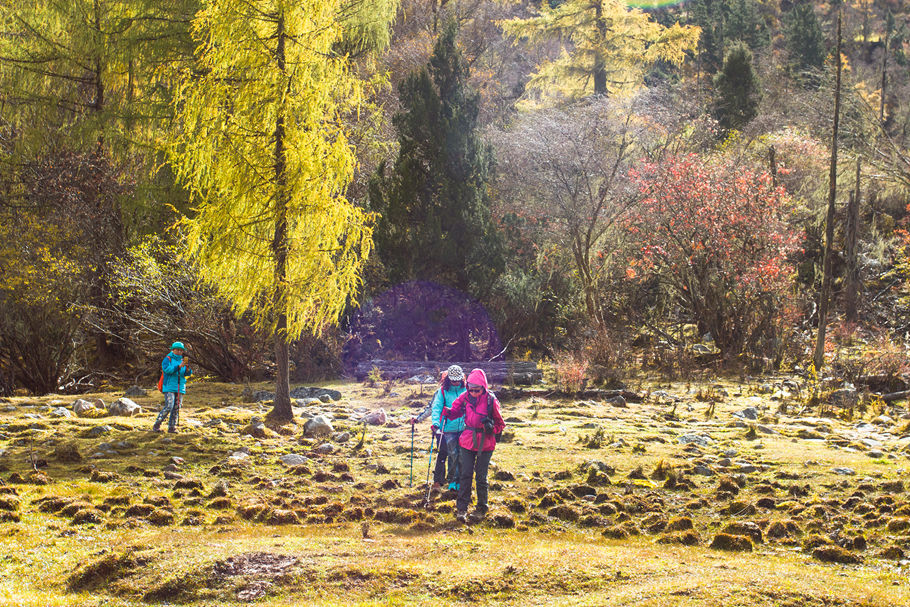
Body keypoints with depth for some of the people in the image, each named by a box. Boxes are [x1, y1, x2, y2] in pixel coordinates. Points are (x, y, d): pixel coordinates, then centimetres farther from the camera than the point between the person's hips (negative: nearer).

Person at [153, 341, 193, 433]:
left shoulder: (183, 360, 14)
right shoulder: (168, 359, 0)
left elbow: (188, 373, 4)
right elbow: (167, 369, -18)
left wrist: (187, 369, -19)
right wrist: (179, 366, -27)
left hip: (180, 389, 5)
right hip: (169, 387, -5)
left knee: (176, 408, 2)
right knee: (168, 406, -16)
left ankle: (172, 427, 7)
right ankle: (156, 426, -8)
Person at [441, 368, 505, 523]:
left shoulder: (491, 400, -8)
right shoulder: (465, 397, -1)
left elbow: (500, 423, 1)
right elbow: (454, 413, 7)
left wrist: (491, 428, -19)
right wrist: (446, 412, -15)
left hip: (485, 443, -2)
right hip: (467, 441, 2)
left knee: (481, 477, 5)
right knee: (465, 475, -1)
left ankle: (481, 508, 19)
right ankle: (461, 509, 4)